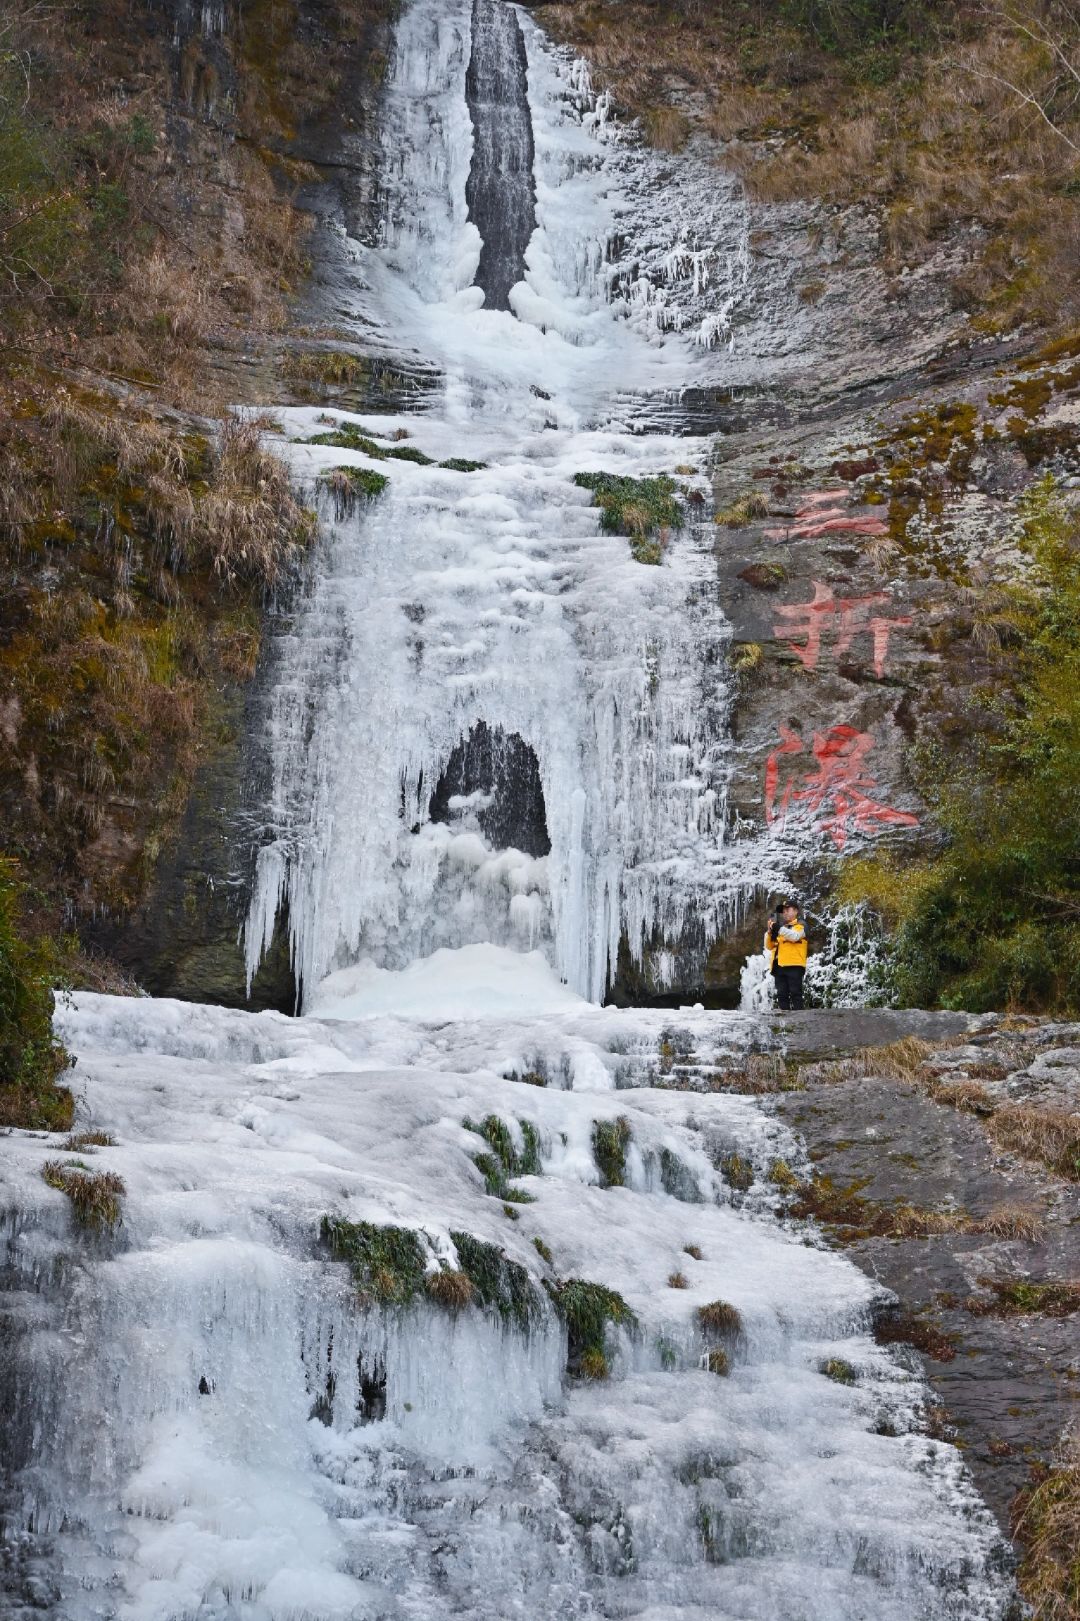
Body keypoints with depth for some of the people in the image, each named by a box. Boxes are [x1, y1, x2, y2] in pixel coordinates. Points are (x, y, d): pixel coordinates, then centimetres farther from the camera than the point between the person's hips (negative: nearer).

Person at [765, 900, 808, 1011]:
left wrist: (780, 928, -26)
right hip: (779, 966, 6)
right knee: (782, 994, 2)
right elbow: (769, 946, 18)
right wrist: (770, 932, 0)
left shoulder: (800, 925, 7)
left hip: (794, 965, -6)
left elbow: (794, 936, -16)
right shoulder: (780, 928, 25)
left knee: (795, 993, -10)